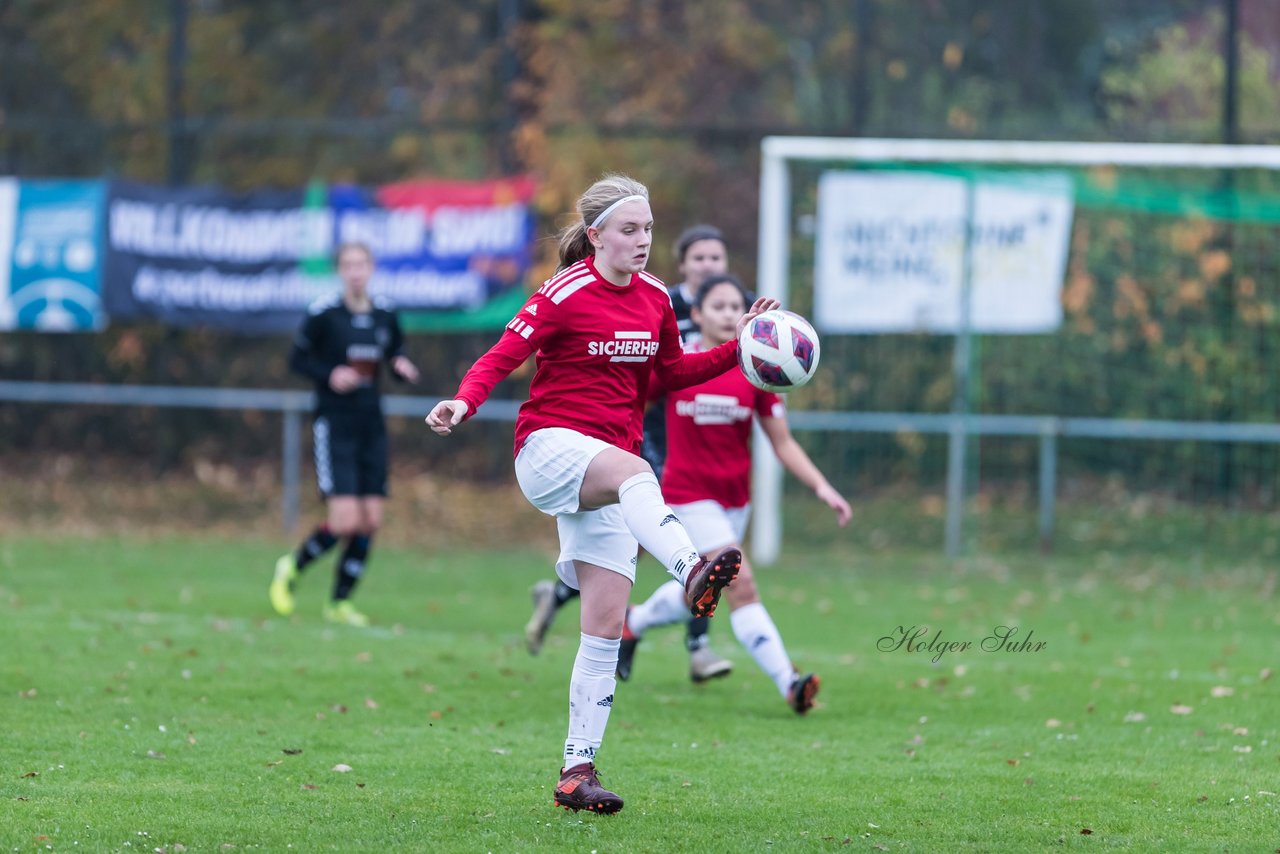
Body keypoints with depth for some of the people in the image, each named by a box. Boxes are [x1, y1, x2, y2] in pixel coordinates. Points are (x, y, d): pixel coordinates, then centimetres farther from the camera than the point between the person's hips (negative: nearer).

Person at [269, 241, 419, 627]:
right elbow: (297, 359, -1)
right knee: (345, 521, -14)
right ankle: (292, 568, 13)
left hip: (372, 428, 5)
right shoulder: (324, 313, -8)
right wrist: (330, 374, -18)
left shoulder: (385, 316, 6)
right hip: (334, 425, -5)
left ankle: (340, 602, 15)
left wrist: (403, 369, -6)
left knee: (370, 521, 1)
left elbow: (397, 358, 17)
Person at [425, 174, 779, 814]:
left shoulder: (654, 298, 10)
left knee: (606, 627, -2)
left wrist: (740, 350, 12)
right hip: (550, 447, -6)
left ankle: (578, 772, 2)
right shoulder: (566, 295, -9)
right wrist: (463, 402, -33)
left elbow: (672, 372, 23)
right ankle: (690, 573, -69)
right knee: (635, 471, -40)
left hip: (605, 475, 6)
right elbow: (503, 356, -15)